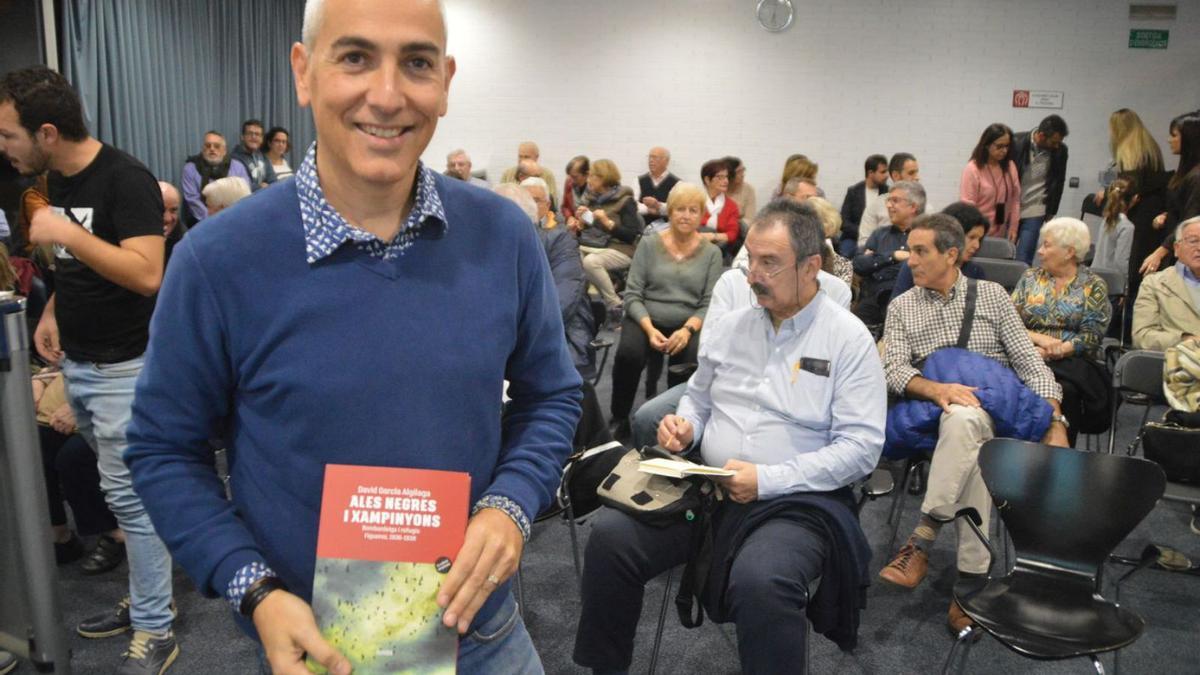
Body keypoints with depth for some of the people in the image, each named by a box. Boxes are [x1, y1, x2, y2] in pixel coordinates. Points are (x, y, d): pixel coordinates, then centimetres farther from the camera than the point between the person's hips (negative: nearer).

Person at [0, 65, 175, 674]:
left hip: (122, 368, -8)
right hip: (76, 363, 8)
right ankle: (145, 598, 29)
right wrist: (54, 310, 9)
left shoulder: (125, 180, -17)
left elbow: (146, 274, -27)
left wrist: (66, 233, -24)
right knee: (124, 490, 16)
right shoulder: (56, 180, 9)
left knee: (130, 496, -2)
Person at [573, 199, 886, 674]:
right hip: (705, 487, 5)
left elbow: (861, 446, -11)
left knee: (758, 581, -36)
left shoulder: (849, 338, -6)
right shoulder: (729, 326, 10)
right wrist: (684, 426, -4)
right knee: (610, 535, -15)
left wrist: (766, 480, -19)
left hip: (797, 499, -4)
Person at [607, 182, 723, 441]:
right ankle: (619, 419, -9)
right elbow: (632, 295, 0)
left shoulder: (711, 253, 7)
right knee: (628, 353, -31)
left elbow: (710, 303, 1)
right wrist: (650, 328, -16)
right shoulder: (649, 244, 5)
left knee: (693, 362, -32)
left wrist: (688, 329, -18)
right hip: (646, 320, 0)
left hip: (688, 325, 0)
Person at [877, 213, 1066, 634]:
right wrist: (936, 389, -24)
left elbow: (1029, 361, 8)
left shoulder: (992, 296, 11)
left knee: (963, 420, -38)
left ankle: (922, 540, -37)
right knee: (974, 449, -37)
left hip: (996, 413, 0)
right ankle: (972, 574, -33)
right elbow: (894, 369, -2)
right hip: (934, 413, 0)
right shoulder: (901, 308, 11)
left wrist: (1055, 422, -4)